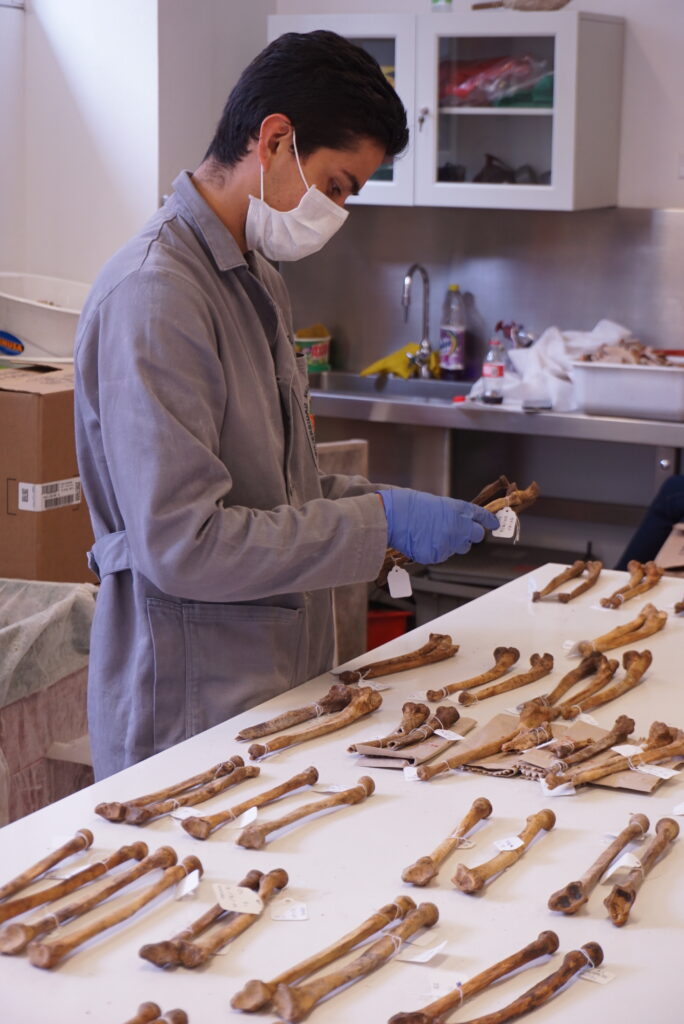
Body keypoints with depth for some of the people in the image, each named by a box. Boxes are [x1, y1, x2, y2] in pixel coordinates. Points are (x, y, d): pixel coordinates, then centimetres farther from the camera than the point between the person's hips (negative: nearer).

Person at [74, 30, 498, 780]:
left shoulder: (257, 280, 12)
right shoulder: (153, 295, -20)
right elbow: (180, 542, -25)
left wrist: (381, 500, 4)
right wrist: (379, 523, -20)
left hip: (276, 680, 9)